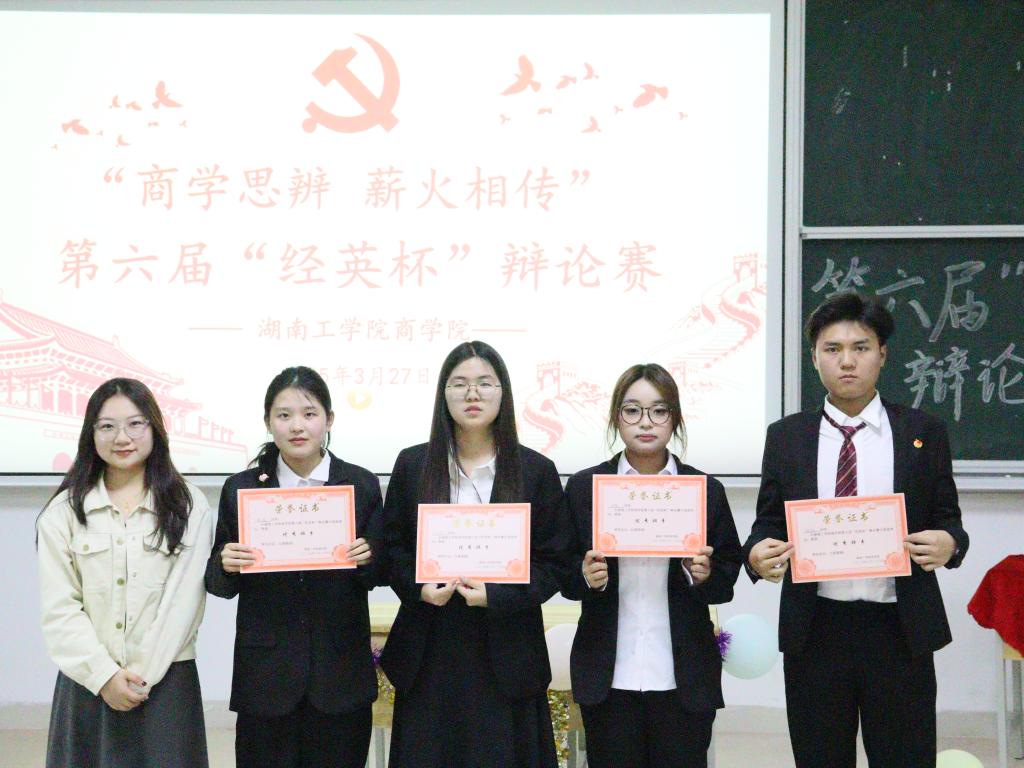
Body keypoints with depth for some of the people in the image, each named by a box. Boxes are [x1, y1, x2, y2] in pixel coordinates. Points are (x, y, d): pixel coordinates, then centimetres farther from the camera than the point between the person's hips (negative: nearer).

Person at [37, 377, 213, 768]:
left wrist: (141, 676, -10)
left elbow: (183, 602, -4)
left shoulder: (189, 507, 1)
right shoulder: (64, 512, 3)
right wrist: (105, 675, -11)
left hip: (165, 683, -1)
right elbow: (59, 608, -2)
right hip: (87, 684, 1)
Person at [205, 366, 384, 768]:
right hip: (266, 673, 0)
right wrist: (226, 566, -14)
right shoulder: (241, 489, 3)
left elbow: (379, 575, 7)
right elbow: (220, 584, 7)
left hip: (340, 673, 0)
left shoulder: (361, 485, 2)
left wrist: (367, 560, -14)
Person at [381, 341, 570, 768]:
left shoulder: (537, 471, 2)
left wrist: (497, 594, -14)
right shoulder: (412, 465, 7)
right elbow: (393, 547, 9)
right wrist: (419, 588, -10)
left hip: (506, 653, -1)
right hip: (429, 656, 1)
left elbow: (553, 562, 1)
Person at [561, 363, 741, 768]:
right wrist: (586, 577, -13)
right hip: (608, 677, 0)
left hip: (683, 679, 0)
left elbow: (728, 577, 9)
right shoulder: (583, 487, 5)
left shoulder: (707, 490, 5)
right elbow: (564, 577, 8)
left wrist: (704, 576, -12)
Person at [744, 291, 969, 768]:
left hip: (900, 632, -1)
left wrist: (948, 543, -16)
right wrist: (757, 554, -14)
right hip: (814, 632, 1)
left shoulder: (924, 432, 5)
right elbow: (768, 524, 8)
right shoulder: (785, 437, 7)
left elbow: (947, 521, 7)